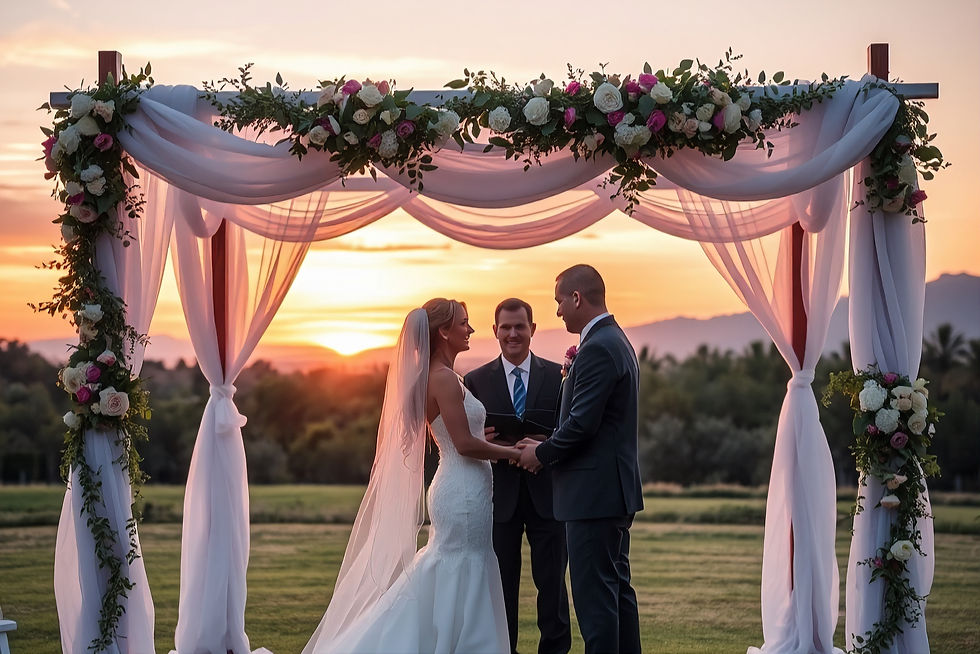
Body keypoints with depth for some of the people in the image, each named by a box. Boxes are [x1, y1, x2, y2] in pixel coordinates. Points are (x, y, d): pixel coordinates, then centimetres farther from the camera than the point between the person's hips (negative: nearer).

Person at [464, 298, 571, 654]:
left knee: (552, 581, 4)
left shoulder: (558, 376, 6)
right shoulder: (476, 381, 5)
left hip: (546, 495, 0)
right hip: (500, 497, 0)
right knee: (501, 585, 6)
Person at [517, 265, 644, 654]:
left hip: (594, 491, -11)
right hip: (616, 490, 11)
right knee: (617, 588, 15)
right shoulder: (615, 341, 16)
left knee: (594, 594, -8)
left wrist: (541, 454, -8)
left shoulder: (597, 348, -17)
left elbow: (582, 423, -21)